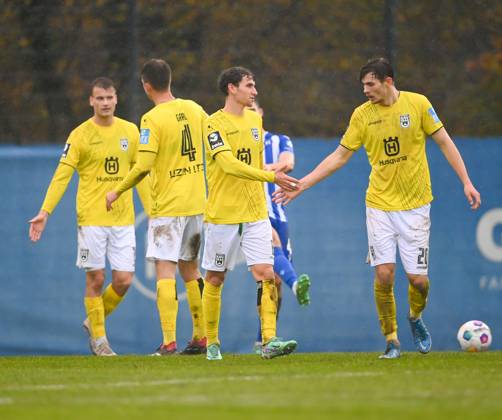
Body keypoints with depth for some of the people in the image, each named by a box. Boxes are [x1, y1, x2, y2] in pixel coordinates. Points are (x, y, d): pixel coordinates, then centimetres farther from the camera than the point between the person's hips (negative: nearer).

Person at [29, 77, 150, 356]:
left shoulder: (130, 132, 7)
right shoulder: (80, 136, -4)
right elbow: (62, 176, -7)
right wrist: (45, 212, -16)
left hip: (123, 218, 3)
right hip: (92, 218, -3)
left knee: (123, 280, -1)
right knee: (96, 279, 0)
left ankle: (94, 321, 23)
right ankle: (98, 338, 13)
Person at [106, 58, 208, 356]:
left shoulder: (152, 119, -14)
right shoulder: (193, 109, 5)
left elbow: (143, 166, -19)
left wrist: (117, 192, -6)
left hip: (167, 206, -7)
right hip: (197, 203, 7)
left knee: (165, 269, -7)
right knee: (190, 268, 16)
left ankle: (169, 341, -16)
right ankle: (201, 337, 17)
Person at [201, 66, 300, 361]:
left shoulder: (255, 120, 12)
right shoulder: (215, 124, -10)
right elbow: (230, 165, -22)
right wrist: (272, 177, -29)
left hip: (255, 215, 5)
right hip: (222, 215, -5)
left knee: (266, 274, -9)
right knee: (215, 279, 5)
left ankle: (270, 341, -14)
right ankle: (212, 342, 18)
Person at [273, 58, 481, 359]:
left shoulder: (418, 104, -4)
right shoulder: (362, 115, 1)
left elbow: (444, 142, 2)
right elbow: (339, 156, 8)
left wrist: (466, 182, -3)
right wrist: (302, 184, 3)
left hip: (415, 204, -1)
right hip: (380, 203, 1)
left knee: (417, 278, -4)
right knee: (384, 273, -11)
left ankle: (416, 318, 30)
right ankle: (391, 340, 5)